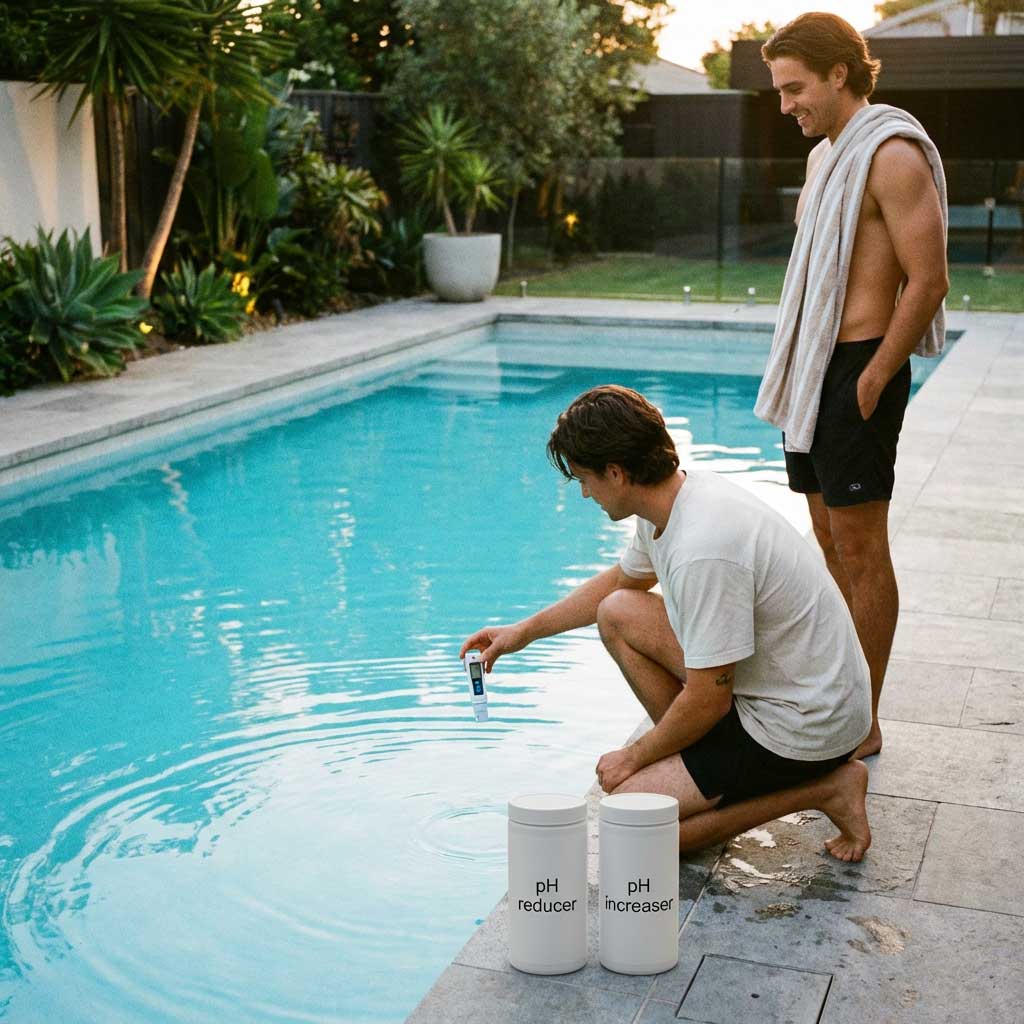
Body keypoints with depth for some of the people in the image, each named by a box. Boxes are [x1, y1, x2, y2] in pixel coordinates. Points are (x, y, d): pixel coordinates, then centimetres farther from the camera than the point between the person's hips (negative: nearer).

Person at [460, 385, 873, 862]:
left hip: (803, 726, -9)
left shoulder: (703, 549, -31)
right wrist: (525, 631, 25)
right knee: (617, 612, 11)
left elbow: (708, 701, -24)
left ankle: (823, 788, -3)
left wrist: (635, 757, -7)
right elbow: (621, 580, 22)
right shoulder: (679, 495, -1)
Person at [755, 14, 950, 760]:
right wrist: (799, 369, 15)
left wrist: (874, 377, -16)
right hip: (816, 366, 9)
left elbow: (928, 281, -17)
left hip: (857, 370, -9)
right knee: (832, 544, 15)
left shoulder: (893, 155, -13)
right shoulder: (824, 155, 16)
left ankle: (863, 727, 6)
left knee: (861, 549, -3)